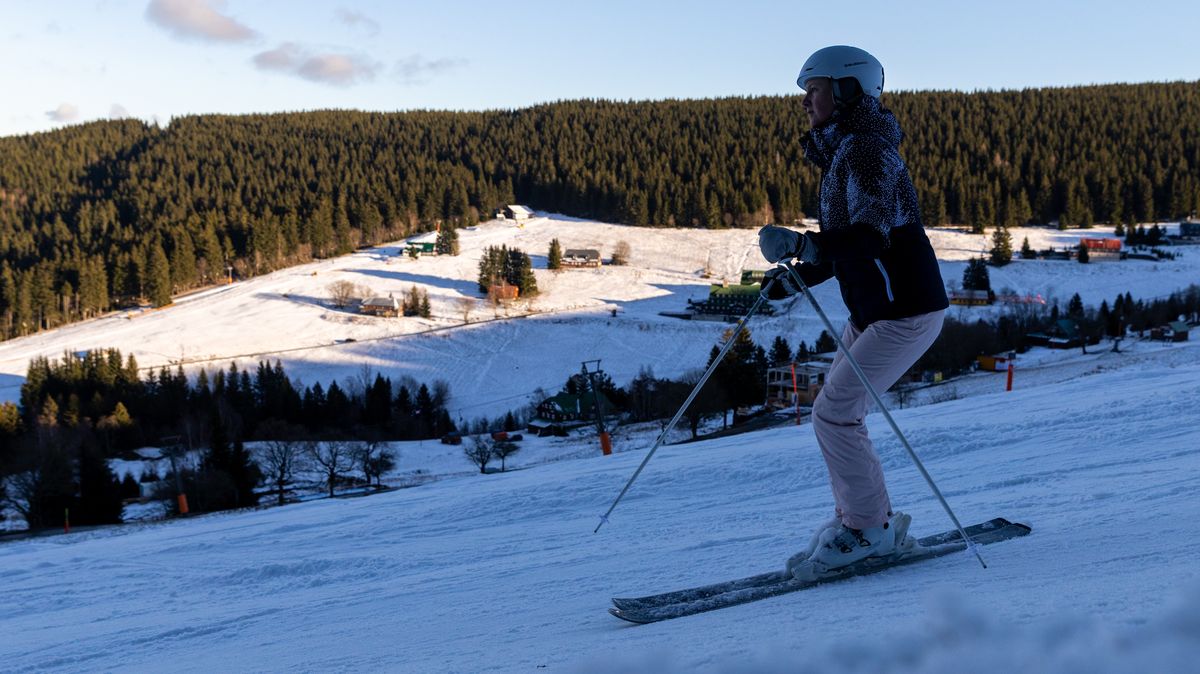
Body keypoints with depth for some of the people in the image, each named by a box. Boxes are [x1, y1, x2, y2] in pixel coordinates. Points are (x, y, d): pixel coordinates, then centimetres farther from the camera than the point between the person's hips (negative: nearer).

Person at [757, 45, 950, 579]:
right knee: (836, 412, 11)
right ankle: (859, 521, 20)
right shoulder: (840, 155, 14)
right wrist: (796, 278, 8)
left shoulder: (865, 150, -17)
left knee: (834, 412, -11)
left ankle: (869, 529, 2)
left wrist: (804, 245, -39)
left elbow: (872, 233, -30)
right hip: (870, 312, 10)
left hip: (906, 311, -10)